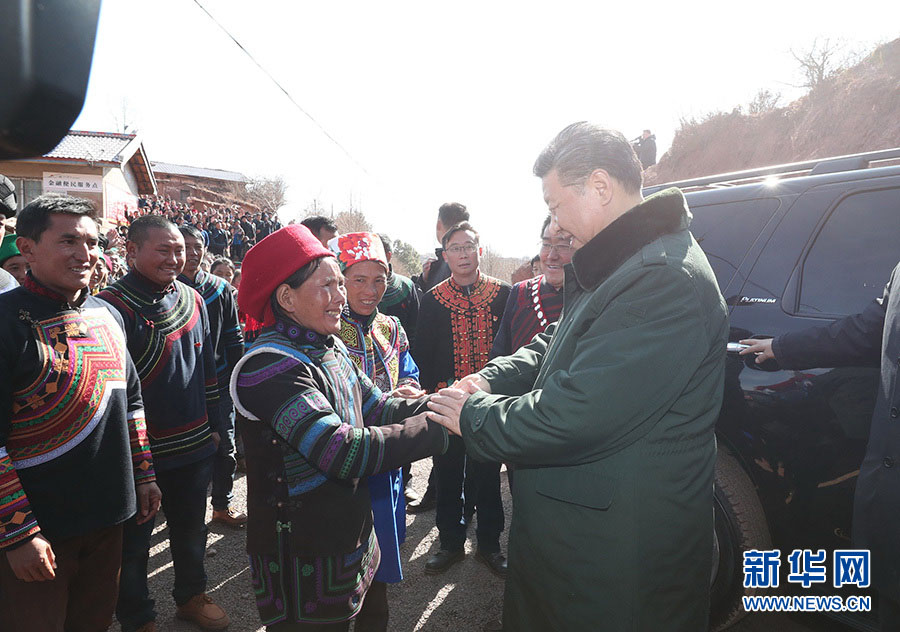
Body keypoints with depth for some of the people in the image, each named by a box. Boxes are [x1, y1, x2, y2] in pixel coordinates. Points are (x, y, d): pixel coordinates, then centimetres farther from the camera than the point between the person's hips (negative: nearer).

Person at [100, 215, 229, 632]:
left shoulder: (193, 300, 4)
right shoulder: (112, 306, -15)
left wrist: (213, 424, 14)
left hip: (195, 444, 6)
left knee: (191, 528, 22)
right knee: (134, 540, 14)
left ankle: (191, 596, 44)